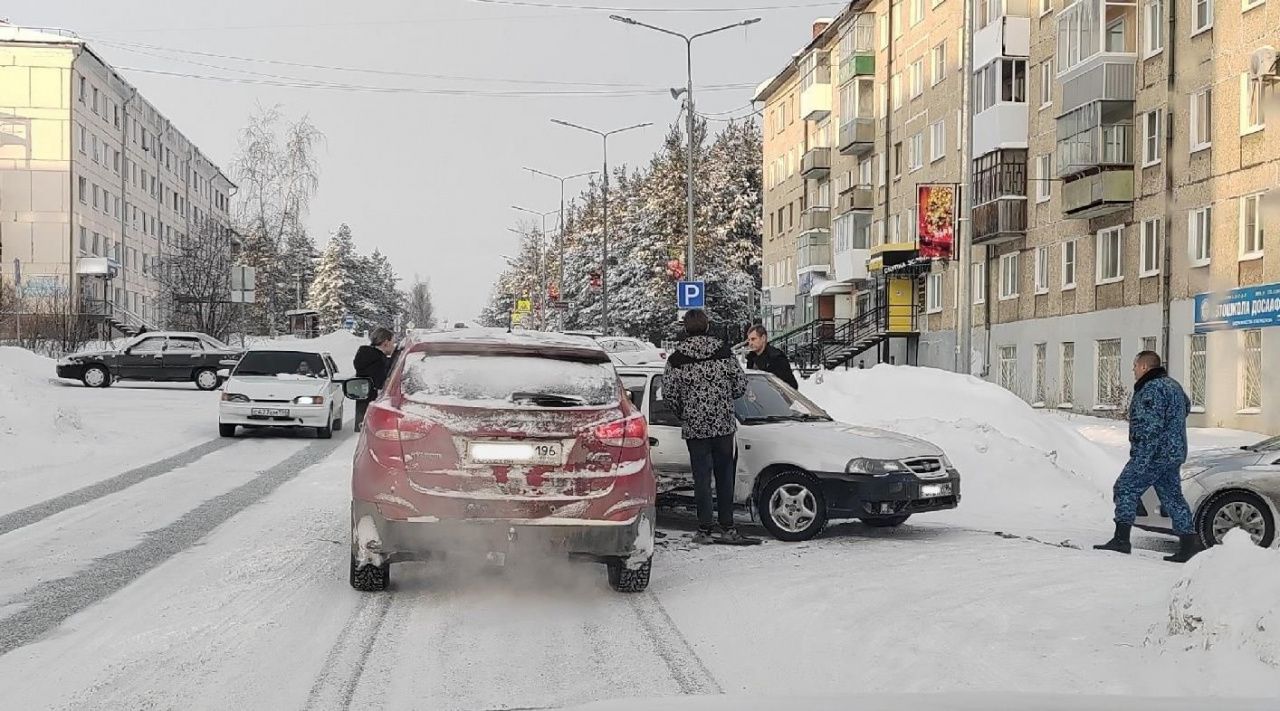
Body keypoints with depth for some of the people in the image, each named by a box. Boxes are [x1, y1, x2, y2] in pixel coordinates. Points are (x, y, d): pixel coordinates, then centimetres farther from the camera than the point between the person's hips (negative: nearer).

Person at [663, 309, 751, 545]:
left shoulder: (677, 359, -5)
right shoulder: (724, 352, -1)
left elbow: (668, 393, -5)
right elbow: (741, 385, 1)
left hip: (694, 427, -1)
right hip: (724, 424, 2)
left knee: (702, 477, 3)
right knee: (724, 476, 10)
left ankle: (706, 528, 2)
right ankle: (727, 527, 13)